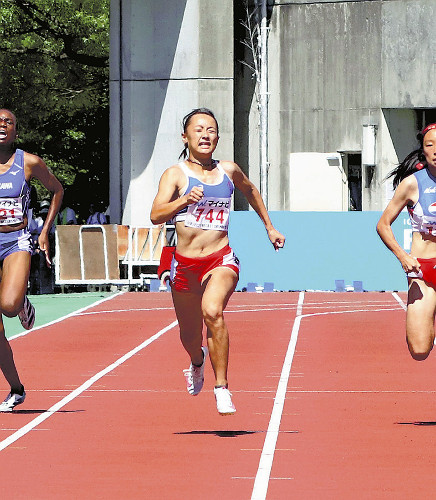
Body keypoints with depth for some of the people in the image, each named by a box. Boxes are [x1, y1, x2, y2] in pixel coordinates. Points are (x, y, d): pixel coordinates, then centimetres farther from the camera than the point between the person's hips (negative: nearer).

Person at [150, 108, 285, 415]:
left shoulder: (228, 171, 5)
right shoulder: (175, 175, -4)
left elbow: (250, 190, 28)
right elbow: (156, 215, -18)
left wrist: (270, 227, 31)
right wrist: (185, 200, -35)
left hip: (221, 261, 0)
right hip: (185, 263, 1)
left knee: (212, 311, -31)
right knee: (189, 336, 15)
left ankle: (222, 388, -24)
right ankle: (198, 361, 54)